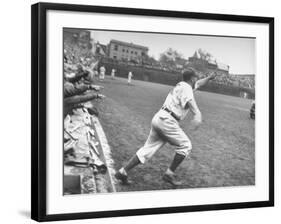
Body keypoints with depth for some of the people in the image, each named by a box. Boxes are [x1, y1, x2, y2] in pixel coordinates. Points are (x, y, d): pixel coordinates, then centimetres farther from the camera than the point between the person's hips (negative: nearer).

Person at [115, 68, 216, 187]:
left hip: (158, 118, 9)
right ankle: (169, 173, 2)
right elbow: (189, 101, -29)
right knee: (185, 145, 2)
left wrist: (209, 78, 50)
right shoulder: (186, 88, -7)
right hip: (167, 120, -9)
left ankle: (123, 172, 2)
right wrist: (197, 114, -45)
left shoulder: (180, 85, 22)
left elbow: (197, 84, 43)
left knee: (148, 148, 7)